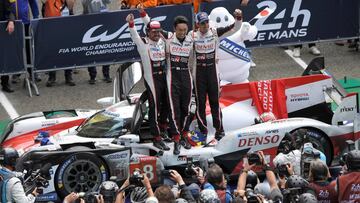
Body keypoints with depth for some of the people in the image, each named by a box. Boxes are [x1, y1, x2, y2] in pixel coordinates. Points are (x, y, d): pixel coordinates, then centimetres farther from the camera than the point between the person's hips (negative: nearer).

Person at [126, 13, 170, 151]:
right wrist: (131, 24, -42)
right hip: (151, 79, -7)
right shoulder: (143, 44, -8)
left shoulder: (162, 42, 9)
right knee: (155, 107, -8)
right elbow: (134, 36, -25)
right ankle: (156, 138, -7)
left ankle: (162, 127, 42)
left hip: (163, 77, 7)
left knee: (166, 104, 18)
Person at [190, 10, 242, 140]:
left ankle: (219, 129, 12)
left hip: (212, 69, 0)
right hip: (199, 70, 0)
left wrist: (238, 18, -23)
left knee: (214, 100, 4)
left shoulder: (215, 32, -5)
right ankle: (203, 130, 13)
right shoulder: (192, 35, -7)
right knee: (200, 101, 4)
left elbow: (234, 28, -6)